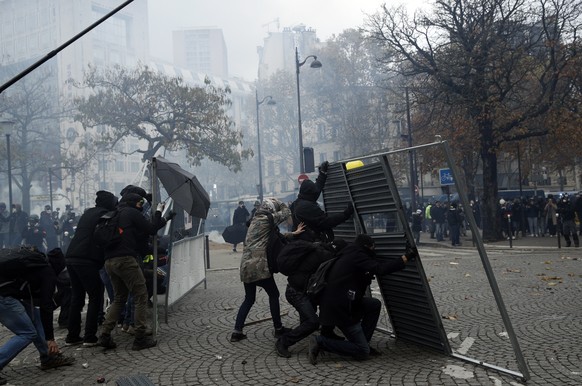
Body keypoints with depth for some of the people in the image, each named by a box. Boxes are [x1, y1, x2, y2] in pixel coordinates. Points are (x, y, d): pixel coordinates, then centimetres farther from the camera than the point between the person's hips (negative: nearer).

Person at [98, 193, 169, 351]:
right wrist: (158, 211, 12)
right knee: (141, 297, -1)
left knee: (119, 298, 19)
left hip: (109, 262, 9)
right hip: (126, 260, -9)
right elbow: (152, 229, -1)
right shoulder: (132, 213, 1)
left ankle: (105, 335, 9)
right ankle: (140, 338, -2)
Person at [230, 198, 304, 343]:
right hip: (259, 266, -8)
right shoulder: (266, 219, -7)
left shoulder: (255, 220, 18)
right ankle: (278, 329, 17)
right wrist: (276, 202, 19)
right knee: (274, 295, 9)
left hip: (246, 266, 8)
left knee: (249, 299, 15)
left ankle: (237, 332, 12)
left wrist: (292, 234, 1)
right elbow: (286, 212, 4)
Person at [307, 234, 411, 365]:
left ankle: (363, 342, 18)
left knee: (375, 305, 16)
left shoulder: (349, 255, 15)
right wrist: (407, 257, -19)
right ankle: (320, 342, -7)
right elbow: (380, 269, -24)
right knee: (363, 352, -3)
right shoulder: (357, 256, -14)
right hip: (340, 308, -10)